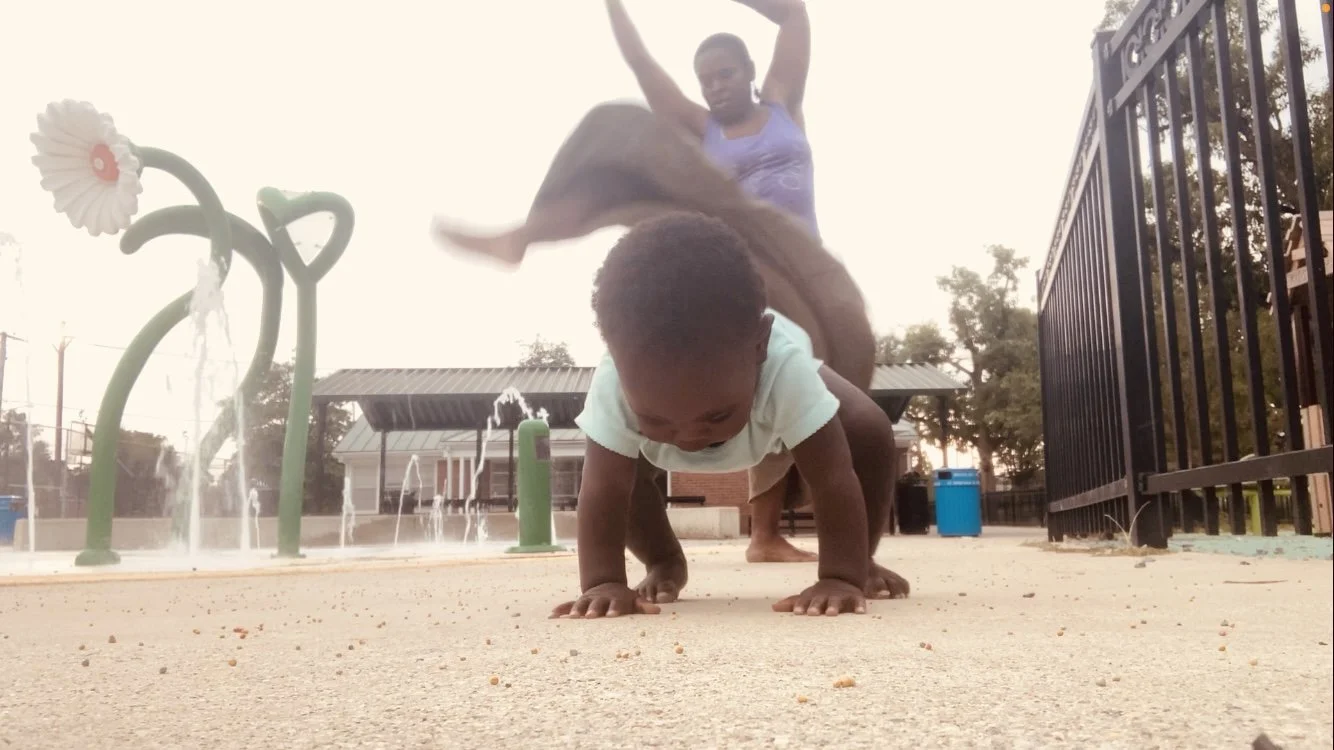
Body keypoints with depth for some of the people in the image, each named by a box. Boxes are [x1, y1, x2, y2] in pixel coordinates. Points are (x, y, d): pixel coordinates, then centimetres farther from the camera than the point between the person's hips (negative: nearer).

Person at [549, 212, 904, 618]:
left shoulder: (787, 370, -47)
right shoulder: (616, 384, -43)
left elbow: (833, 481, -42)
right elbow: (603, 490, -37)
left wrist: (843, 577, -48)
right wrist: (602, 583, -46)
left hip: (772, 370, -1)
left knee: (870, 434, -23)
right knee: (624, 465, -21)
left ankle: (863, 563, 0)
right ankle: (665, 563, 6)